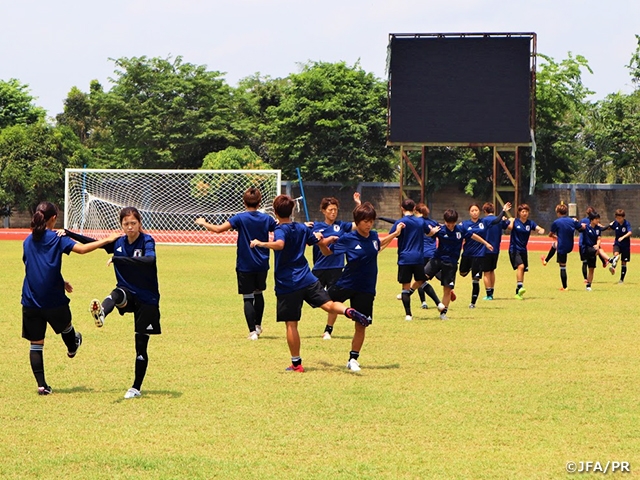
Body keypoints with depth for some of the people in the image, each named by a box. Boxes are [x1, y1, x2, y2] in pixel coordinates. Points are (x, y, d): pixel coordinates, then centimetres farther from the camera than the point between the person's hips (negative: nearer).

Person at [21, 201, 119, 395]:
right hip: (54, 299, -3)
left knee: (35, 344, 6)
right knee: (65, 326, 30)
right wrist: (107, 240, -12)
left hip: (31, 301, 3)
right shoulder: (57, 238, -7)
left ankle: (41, 384, 2)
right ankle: (72, 348, 58)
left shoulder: (28, 241, 7)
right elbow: (81, 248, -19)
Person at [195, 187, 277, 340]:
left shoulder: (240, 218, -11)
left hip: (245, 265, -4)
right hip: (262, 264, 4)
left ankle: (253, 331, -8)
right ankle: (258, 326, 34)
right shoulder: (267, 219, 0)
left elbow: (218, 229, -18)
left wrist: (203, 223, 0)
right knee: (258, 293, 23)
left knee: (248, 298, -1)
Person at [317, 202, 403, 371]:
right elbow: (328, 252, -6)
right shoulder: (347, 239, -14)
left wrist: (395, 234, 20)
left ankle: (353, 359, 16)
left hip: (366, 289, 3)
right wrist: (321, 244, -26)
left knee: (361, 325, 4)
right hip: (346, 285, -3)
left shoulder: (373, 236, -2)